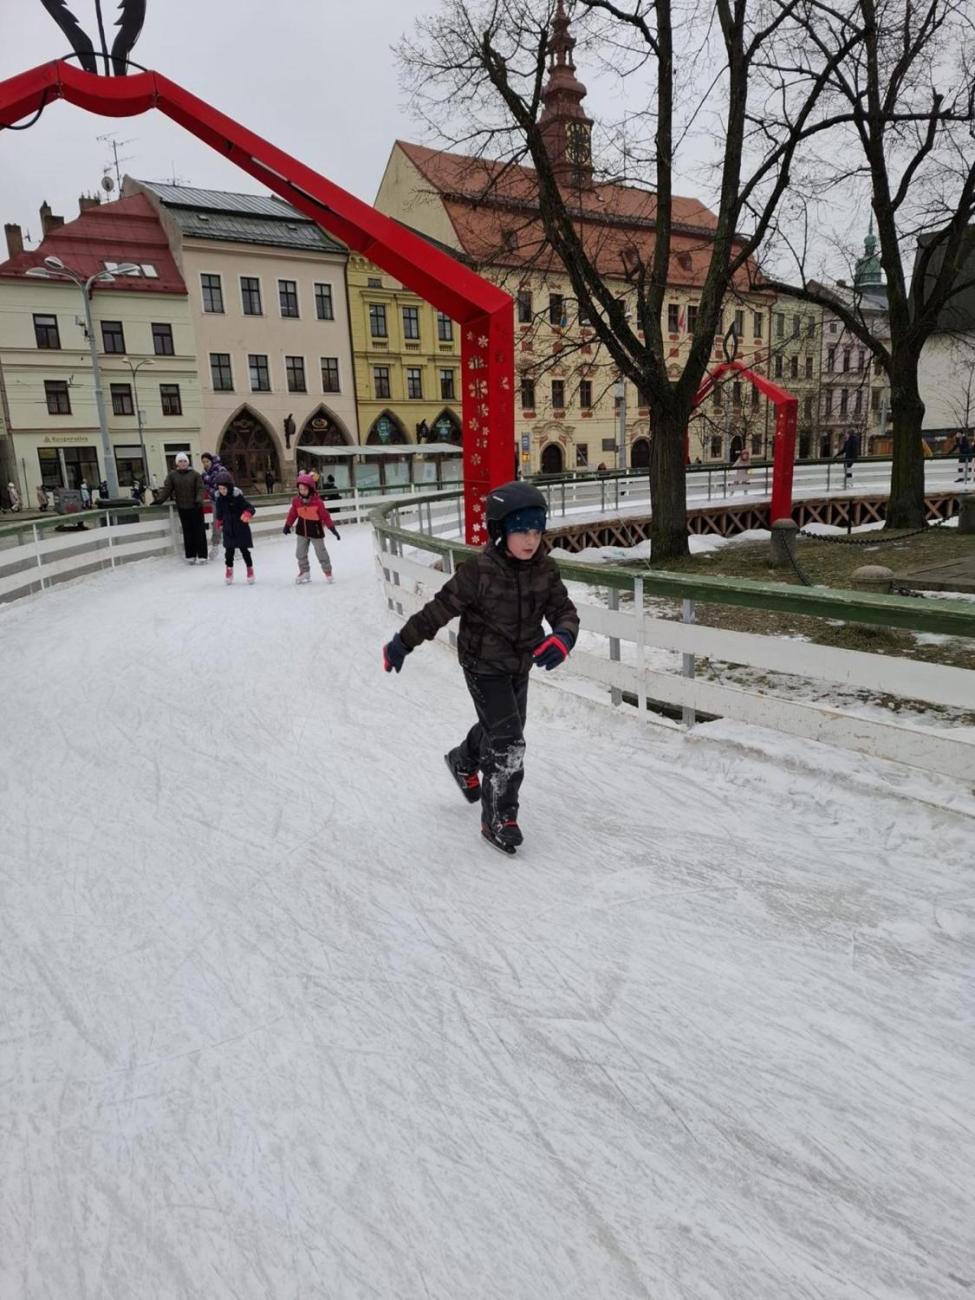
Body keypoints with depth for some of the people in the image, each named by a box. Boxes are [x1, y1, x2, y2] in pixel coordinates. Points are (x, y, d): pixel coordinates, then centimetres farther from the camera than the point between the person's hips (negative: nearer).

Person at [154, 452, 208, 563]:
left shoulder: (195, 474, -1)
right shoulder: (172, 475, 3)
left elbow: (200, 489, -7)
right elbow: (167, 489, 0)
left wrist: (199, 500, -23)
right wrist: (159, 500, -11)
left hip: (196, 507, -2)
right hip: (182, 508, 2)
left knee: (199, 531, 0)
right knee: (188, 532, 7)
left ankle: (202, 555, 5)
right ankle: (190, 556, 13)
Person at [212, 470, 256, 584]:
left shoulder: (237, 496, -18)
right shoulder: (219, 498, -3)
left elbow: (250, 508, -19)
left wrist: (247, 514, -39)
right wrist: (220, 523, 22)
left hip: (241, 529, -4)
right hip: (228, 529, 4)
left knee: (244, 550, 4)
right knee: (229, 551, 8)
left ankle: (250, 570, 20)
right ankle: (229, 570, 25)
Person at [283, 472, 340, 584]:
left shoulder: (317, 501, -18)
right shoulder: (296, 501, -7)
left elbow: (325, 516, -14)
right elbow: (292, 514, 4)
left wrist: (333, 529, -13)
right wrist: (287, 525, 3)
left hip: (316, 531, -4)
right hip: (302, 531, 4)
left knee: (321, 552, 5)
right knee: (300, 553, 8)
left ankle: (327, 571, 20)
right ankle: (304, 571, 23)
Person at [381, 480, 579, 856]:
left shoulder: (545, 569, -9)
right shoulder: (480, 571, -25)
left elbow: (564, 610, -10)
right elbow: (440, 608, -17)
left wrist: (563, 636, -35)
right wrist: (402, 642, -9)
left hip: (520, 667, 7)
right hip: (484, 667, -6)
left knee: (497, 728, 26)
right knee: (508, 742, -12)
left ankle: (463, 762, 57)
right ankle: (497, 818, 6)